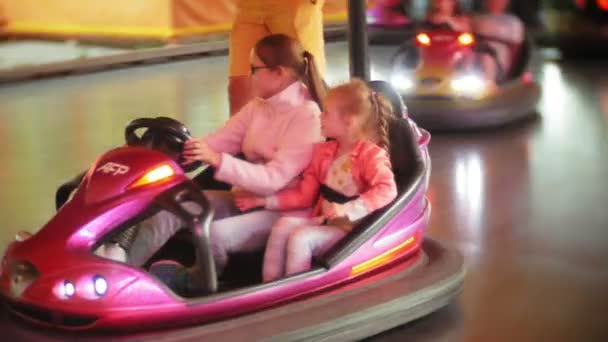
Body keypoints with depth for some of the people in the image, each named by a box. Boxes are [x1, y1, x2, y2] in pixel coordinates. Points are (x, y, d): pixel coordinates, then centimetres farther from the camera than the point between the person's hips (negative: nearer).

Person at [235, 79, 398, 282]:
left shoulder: (371, 155, -11)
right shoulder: (324, 152, 12)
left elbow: (387, 190, -28)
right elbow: (304, 194, 14)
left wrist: (348, 209, -35)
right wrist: (264, 200, 7)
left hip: (350, 228, -7)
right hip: (324, 221, 7)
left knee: (300, 238, -26)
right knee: (283, 225, -16)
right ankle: (268, 285, -17)